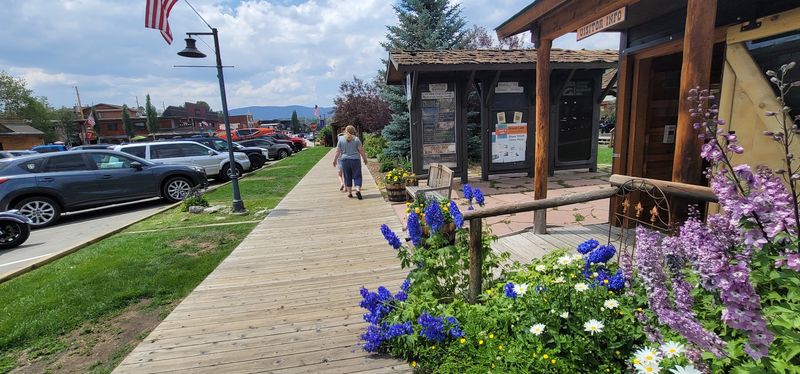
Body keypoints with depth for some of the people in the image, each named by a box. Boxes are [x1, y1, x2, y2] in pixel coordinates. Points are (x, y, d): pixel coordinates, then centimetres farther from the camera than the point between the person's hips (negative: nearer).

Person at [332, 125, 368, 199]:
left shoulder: (341, 139, 2)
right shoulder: (356, 139, -1)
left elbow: (338, 151, 3)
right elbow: (361, 150, -2)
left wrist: (335, 160, 12)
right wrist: (365, 159, 8)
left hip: (345, 160, 2)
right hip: (355, 160, -1)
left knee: (348, 177, 10)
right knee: (357, 176, 3)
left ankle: (349, 192, 13)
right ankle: (358, 190, -15)